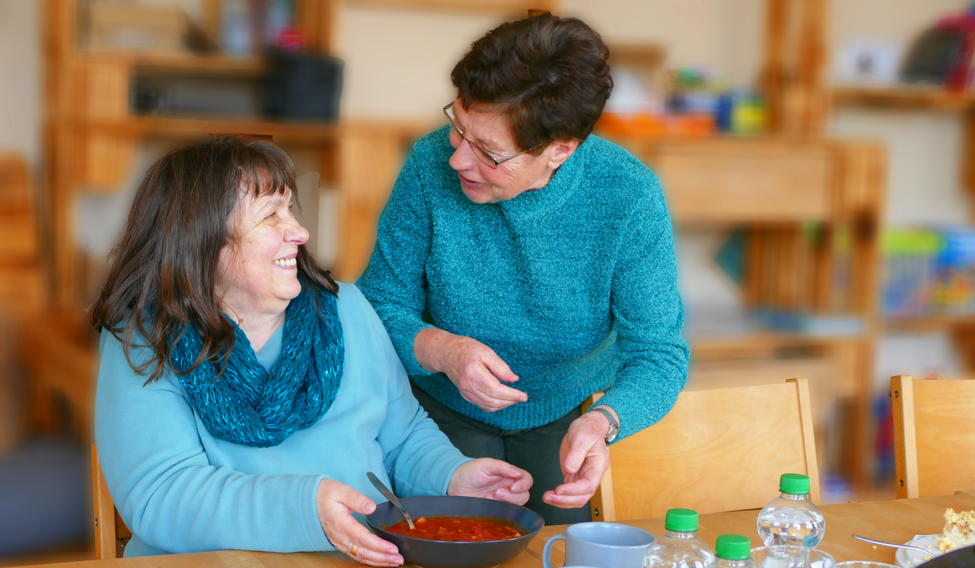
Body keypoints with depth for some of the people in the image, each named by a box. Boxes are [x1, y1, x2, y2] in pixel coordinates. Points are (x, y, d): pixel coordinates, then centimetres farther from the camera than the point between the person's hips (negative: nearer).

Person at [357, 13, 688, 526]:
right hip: (447, 409, 0)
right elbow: (382, 305, -11)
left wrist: (601, 423, -41)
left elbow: (658, 354, -20)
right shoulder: (431, 165, -21)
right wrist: (440, 349, -33)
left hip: (570, 412, 0)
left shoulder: (628, 196, -24)